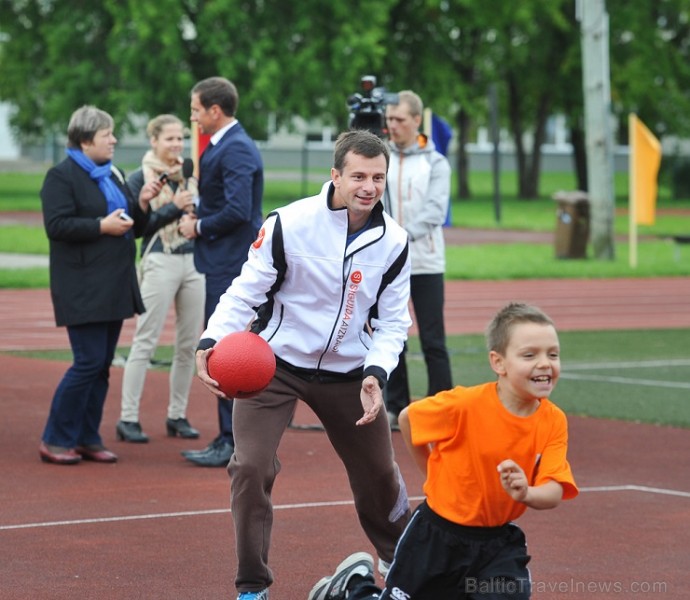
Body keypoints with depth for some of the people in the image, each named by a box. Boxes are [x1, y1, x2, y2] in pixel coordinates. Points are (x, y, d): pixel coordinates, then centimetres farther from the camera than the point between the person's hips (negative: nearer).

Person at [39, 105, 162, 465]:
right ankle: (55, 440, -2)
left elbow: (133, 228, 21)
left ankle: (88, 438, 15)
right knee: (89, 363, -11)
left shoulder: (114, 175, 18)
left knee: (102, 365, 8)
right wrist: (102, 226, -20)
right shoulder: (61, 176, -7)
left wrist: (142, 203, 3)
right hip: (83, 289, -8)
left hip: (114, 286, 8)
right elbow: (56, 225, -18)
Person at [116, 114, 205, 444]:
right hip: (160, 263, -5)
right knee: (146, 342, -7)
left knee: (189, 343, 6)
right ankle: (128, 418, -5)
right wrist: (174, 207, -17)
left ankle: (177, 415, 15)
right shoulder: (140, 179, -1)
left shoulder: (190, 175, 13)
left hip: (194, 261, 5)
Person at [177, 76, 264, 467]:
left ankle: (234, 444, -4)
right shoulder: (225, 145, 16)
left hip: (231, 265, -11)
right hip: (225, 263, 11)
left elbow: (238, 210, -26)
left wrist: (200, 227, -12)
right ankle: (230, 439, 20)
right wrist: (198, 218, 6)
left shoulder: (236, 149, -16)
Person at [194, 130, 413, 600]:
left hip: (348, 372, 3)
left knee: (380, 473, 15)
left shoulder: (393, 242, -8)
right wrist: (212, 342, -30)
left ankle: (400, 559, 45)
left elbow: (392, 320, -1)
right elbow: (246, 291, -14)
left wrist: (375, 374, -17)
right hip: (273, 365, -3)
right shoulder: (288, 225, -20)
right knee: (251, 468, -18)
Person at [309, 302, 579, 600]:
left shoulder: (554, 422, -13)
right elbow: (407, 418, -5)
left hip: (497, 541, 3)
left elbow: (554, 492, -20)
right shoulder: (465, 405, -23)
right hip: (438, 536, -3)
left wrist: (526, 494, -42)